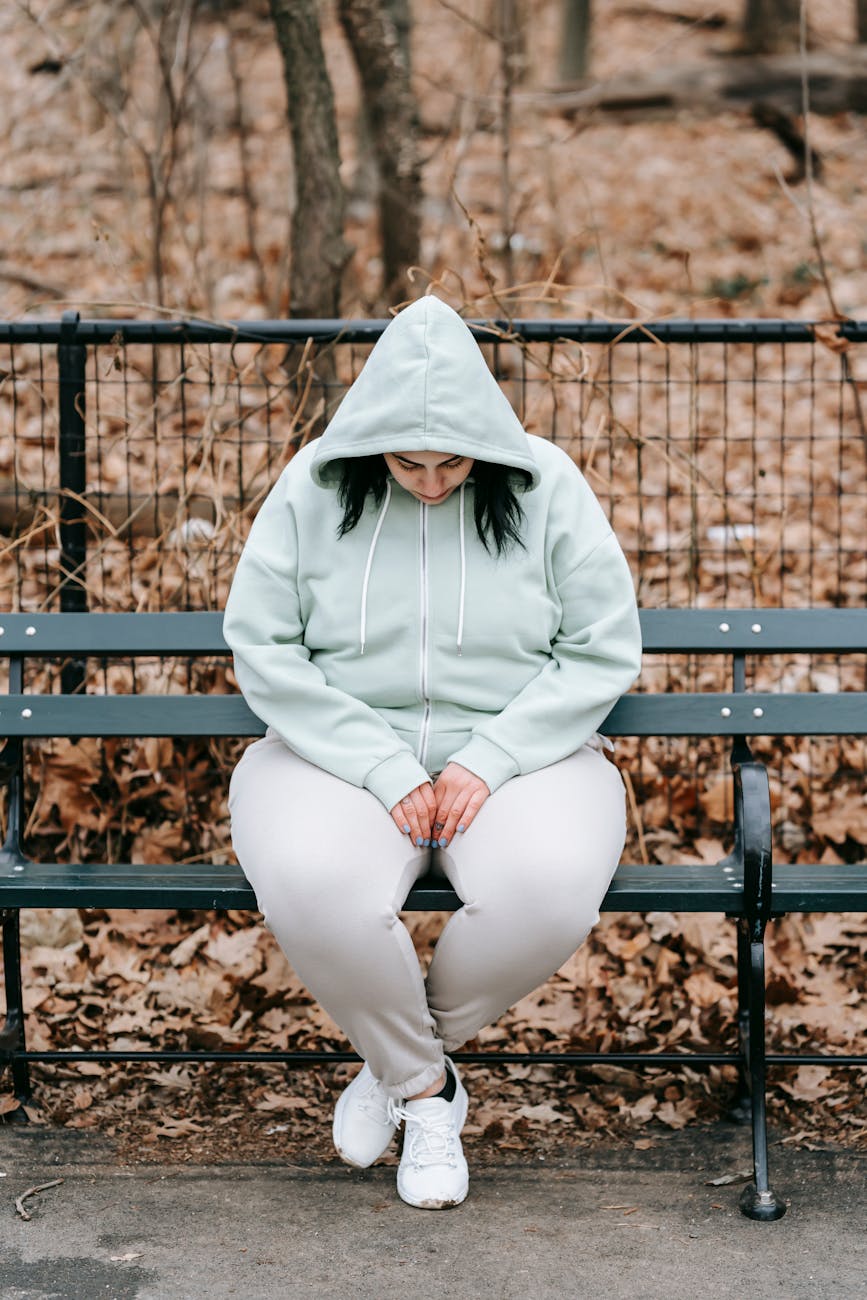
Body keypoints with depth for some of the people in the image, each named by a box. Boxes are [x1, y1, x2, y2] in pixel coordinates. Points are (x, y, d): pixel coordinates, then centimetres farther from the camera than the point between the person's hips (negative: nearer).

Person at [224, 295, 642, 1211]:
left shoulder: (546, 487, -1)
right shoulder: (313, 486, -1)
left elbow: (605, 648, -1)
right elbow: (261, 648, -4)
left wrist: (491, 760, -13)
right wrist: (384, 770, -14)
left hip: (520, 752, 0)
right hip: (342, 752, 0)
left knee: (549, 892, -33)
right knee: (311, 889, -34)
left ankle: (398, 1056, -1)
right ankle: (425, 1087, -4)